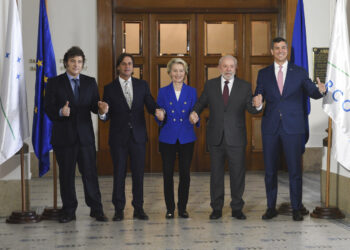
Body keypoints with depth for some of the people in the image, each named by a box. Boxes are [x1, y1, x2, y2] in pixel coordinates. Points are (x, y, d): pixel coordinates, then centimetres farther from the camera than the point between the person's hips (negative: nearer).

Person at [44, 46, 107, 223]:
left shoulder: (90, 82, 11)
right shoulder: (54, 83, 2)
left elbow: (94, 105, 6)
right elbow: (48, 107, -4)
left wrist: (100, 108, -17)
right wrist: (60, 112, -24)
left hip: (85, 136, 1)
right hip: (63, 137, -1)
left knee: (90, 173, 1)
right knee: (66, 175, 6)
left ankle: (96, 209, 11)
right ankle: (69, 211, 16)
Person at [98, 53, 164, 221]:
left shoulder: (142, 85, 7)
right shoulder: (110, 88, 1)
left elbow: (150, 105, 2)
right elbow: (107, 117, -2)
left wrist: (157, 111, -20)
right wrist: (103, 112, -26)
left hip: (138, 136, 2)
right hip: (118, 138, -1)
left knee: (138, 173, 5)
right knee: (119, 174, 3)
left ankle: (138, 208, 15)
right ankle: (119, 209, 12)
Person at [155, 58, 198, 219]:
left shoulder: (191, 91, 7)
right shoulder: (163, 92, 6)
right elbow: (158, 118, 6)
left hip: (186, 138, 1)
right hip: (168, 138, 0)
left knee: (185, 174, 2)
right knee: (168, 174, 1)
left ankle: (182, 207, 14)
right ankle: (170, 208, 12)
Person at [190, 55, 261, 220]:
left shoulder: (244, 87, 2)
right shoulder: (210, 85, 5)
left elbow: (250, 109, -3)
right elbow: (201, 103, 9)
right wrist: (195, 112, -12)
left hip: (236, 138, -1)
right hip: (216, 138, 1)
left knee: (238, 174, 5)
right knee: (216, 174, 9)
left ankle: (237, 208, 18)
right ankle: (217, 208, 19)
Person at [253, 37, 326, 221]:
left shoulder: (299, 72, 6)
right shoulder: (263, 74, 9)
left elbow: (312, 92, 2)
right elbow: (258, 96, 5)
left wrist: (320, 90, -21)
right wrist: (257, 102, -18)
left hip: (293, 128, -1)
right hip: (270, 128, 2)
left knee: (295, 170, 0)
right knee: (270, 170, 7)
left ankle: (296, 209, 10)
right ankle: (271, 207, 18)